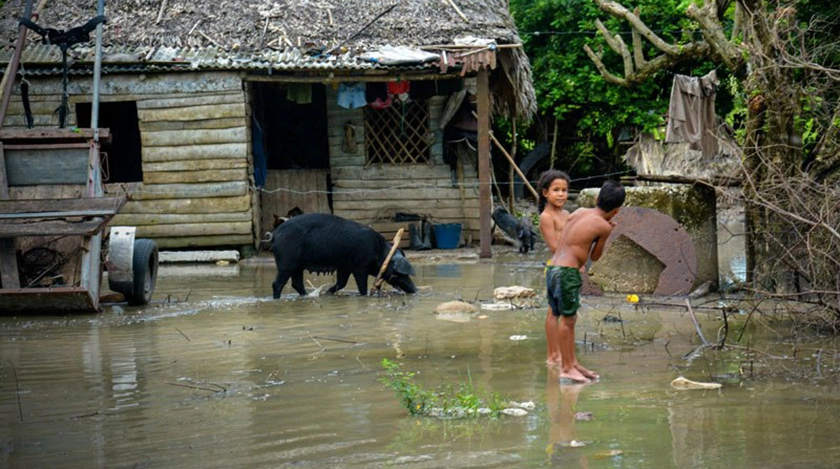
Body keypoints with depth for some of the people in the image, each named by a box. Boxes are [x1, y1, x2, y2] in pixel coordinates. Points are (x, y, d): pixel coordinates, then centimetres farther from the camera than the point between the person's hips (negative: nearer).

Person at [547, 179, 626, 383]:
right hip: (567, 272, -8)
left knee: (569, 319, 15)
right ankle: (566, 368, 0)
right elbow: (595, 257, 2)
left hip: (553, 269, 8)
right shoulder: (604, 226, -7)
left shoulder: (579, 212, 12)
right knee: (567, 319, -3)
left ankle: (573, 363, 21)